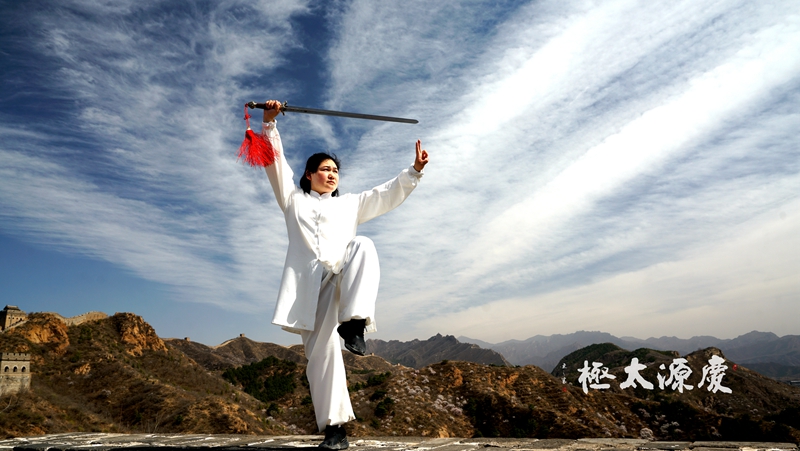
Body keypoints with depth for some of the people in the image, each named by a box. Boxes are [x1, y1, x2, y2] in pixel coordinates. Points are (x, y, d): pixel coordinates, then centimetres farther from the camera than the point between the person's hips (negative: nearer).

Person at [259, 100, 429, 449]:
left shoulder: (349, 204, 29)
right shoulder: (294, 199, 25)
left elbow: (387, 195, 24)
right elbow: (275, 162, 16)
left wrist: (415, 170, 12)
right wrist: (270, 123, 6)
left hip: (343, 278, 1)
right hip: (310, 284, -1)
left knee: (363, 246, -31)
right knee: (320, 352, -10)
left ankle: (354, 322, -37)